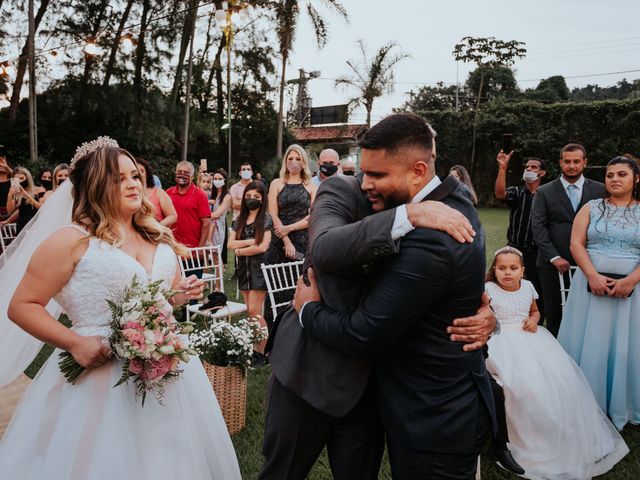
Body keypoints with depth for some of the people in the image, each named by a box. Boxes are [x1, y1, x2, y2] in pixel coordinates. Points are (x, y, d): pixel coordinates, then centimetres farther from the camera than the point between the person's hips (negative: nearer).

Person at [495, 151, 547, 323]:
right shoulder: (516, 192, 4)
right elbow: (499, 193, -19)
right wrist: (502, 168, -28)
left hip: (537, 252, -1)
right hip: (515, 250, 1)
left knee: (538, 293, 6)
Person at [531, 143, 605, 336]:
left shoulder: (600, 190, 8)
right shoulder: (544, 192, 4)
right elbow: (538, 227, -2)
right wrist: (555, 257, -11)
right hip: (553, 264, 0)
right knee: (554, 314, 7)